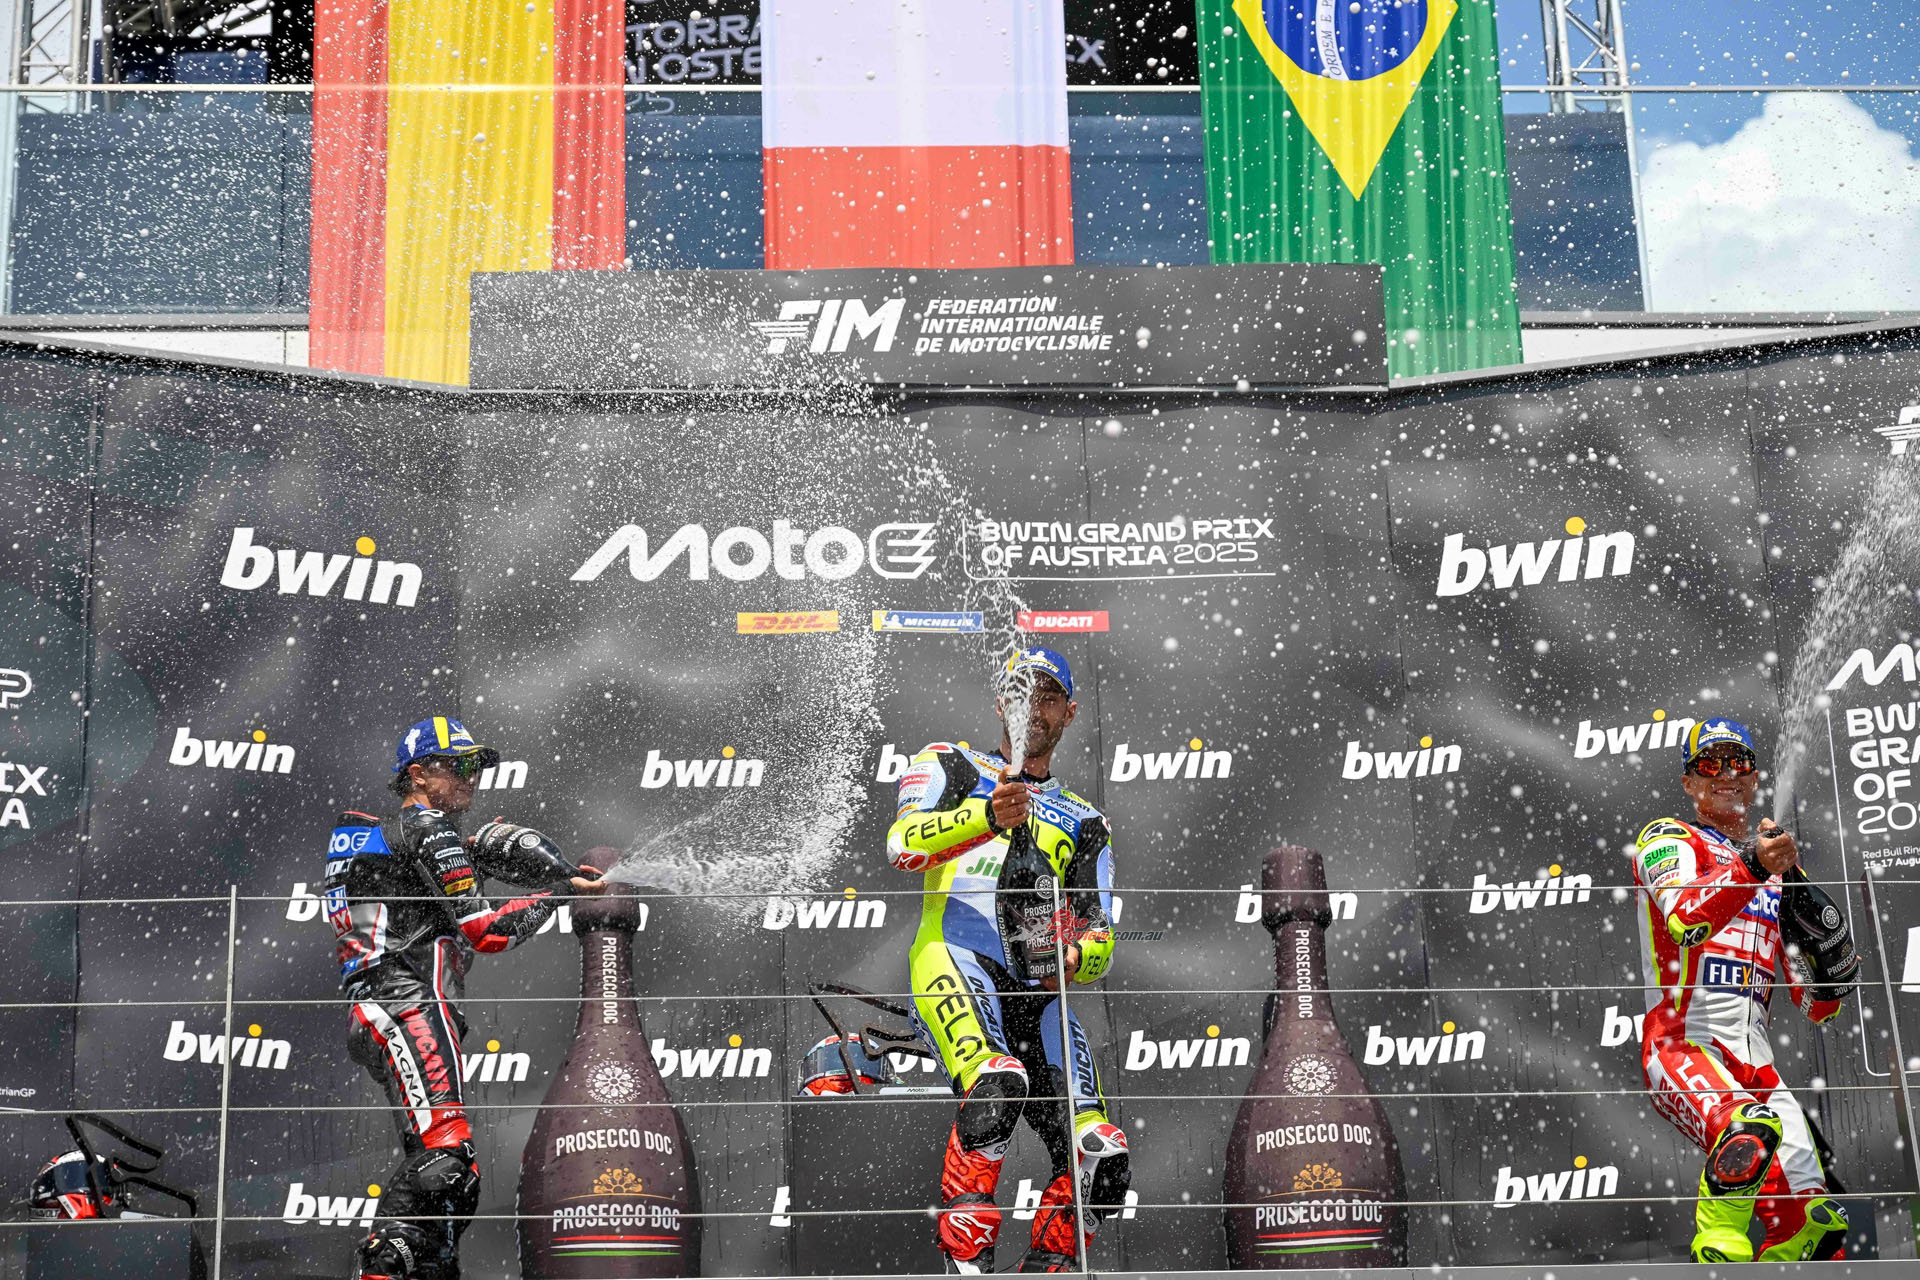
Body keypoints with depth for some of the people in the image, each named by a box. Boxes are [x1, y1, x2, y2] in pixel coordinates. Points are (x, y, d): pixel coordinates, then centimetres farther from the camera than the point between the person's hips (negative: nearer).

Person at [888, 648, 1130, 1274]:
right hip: (955, 959, -5)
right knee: (998, 1084, -35)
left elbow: (1099, 941, 16)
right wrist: (987, 815, -22)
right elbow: (904, 843, -4)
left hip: (1036, 988, 5)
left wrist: (1072, 954, -9)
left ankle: (1048, 1267, 9)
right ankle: (964, 1257, -26)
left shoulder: (1083, 823, 27)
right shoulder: (952, 764, 17)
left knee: (1101, 1159, -10)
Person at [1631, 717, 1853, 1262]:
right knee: (1750, 1131, -41)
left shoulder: (1783, 874, 25)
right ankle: (1719, 1256, -33)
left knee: (1814, 1226, -4)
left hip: (1755, 1061, 7)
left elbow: (1817, 1006, 22)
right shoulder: (1668, 839, 8)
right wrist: (1752, 868, -32)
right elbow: (1686, 923, -17)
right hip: (1682, 1042, -6)